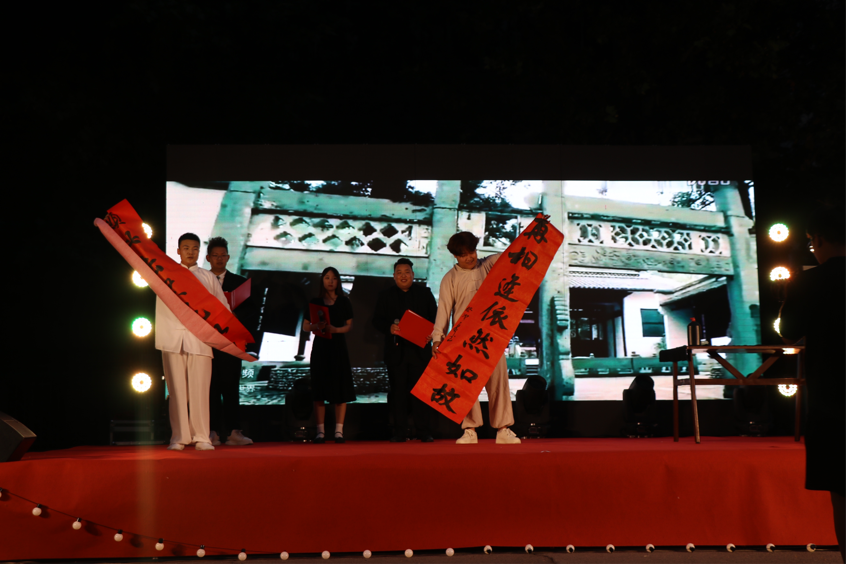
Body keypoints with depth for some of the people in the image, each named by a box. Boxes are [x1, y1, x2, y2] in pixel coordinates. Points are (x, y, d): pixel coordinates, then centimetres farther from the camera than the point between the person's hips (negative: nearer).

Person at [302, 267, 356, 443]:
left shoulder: (344, 302, 6)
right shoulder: (315, 302, 8)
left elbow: (349, 326, 4)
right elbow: (305, 326, 7)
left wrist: (335, 329, -15)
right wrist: (316, 326, -14)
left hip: (338, 345, 0)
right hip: (320, 346, 1)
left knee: (340, 388, -4)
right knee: (319, 389, -1)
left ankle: (339, 430, 1)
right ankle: (320, 430, 5)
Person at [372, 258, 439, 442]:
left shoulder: (425, 293, 11)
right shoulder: (385, 296, 11)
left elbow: (434, 317, 7)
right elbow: (377, 320, 5)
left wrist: (431, 332, -13)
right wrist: (389, 328, -16)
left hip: (420, 349, 0)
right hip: (396, 350, 1)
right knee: (398, 391, 3)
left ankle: (424, 432, 4)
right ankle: (399, 432, 9)